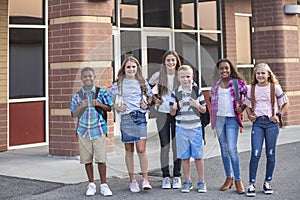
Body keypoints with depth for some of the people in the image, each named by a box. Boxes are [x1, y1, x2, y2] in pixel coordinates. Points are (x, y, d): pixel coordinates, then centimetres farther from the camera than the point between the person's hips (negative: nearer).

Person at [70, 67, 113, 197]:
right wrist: (81, 106, -12)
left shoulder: (101, 92, 2)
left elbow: (109, 108, 4)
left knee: (101, 159, -3)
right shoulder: (77, 96, 6)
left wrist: (99, 104, -14)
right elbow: (74, 114, 6)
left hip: (98, 130, -2)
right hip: (83, 131, 2)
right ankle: (91, 185, 22)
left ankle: (103, 185, 10)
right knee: (87, 159, 8)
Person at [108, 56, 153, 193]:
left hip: (140, 117, 0)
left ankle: (145, 180, -2)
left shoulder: (142, 83, 10)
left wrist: (147, 104, 4)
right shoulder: (118, 84, 5)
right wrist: (116, 107, -6)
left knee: (141, 150, -8)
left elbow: (150, 96, 23)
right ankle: (132, 180, 14)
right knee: (129, 150, 6)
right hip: (126, 118, 0)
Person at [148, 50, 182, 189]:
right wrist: (154, 99, 2)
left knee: (177, 146, 2)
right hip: (163, 114, 0)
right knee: (164, 146, 2)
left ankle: (177, 176, 12)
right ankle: (166, 177, 10)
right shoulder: (158, 76, 1)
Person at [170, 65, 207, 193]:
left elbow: (204, 110, 6)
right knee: (184, 156, 6)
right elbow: (172, 113, 6)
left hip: (195, 127, -1)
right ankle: (187, 182, 18)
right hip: (181, 128, 1)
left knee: (198, 156, 3)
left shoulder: (197, 91, 1)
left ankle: (201, 182, 15)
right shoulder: (175, 93, 2)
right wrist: (175, 107, -15)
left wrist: (197, 105, -14)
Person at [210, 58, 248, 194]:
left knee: (232, 149, -12)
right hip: (219, 119, 4)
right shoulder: (216, 85, 11)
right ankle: (228, 178, 17)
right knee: (224, 150, 8)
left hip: (232, 119, -4)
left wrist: (242, 108, -5)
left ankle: (238, 179, -2)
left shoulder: (238, 82, 0)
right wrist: (213, 122, 13)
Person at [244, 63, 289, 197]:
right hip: (257, 123, 1)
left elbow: (285, 103, 10)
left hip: (271, 123, 0)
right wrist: (250, 115, 0)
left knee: (270, 154, 5)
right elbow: (248, 105, 17)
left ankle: (267, 183, 17)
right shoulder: (252, 89, 7)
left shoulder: (275, 87, 1)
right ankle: (251, 184, -3)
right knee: (255, 154, -8)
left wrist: (279, 115, -1)